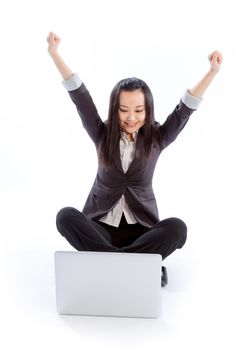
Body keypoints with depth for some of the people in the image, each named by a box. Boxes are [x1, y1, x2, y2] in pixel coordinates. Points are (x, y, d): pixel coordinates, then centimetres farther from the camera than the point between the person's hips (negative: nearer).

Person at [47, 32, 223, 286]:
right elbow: (80, 97, -5)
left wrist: (213, 71, -17)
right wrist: (55, 54, -11)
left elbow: (185, 109, -7)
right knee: (65, 216, -29)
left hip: (141, 229, 0)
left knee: (177, 227, -29)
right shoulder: (102, 135, 1)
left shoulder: (156, 138, 1)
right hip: (101, 227, 1)